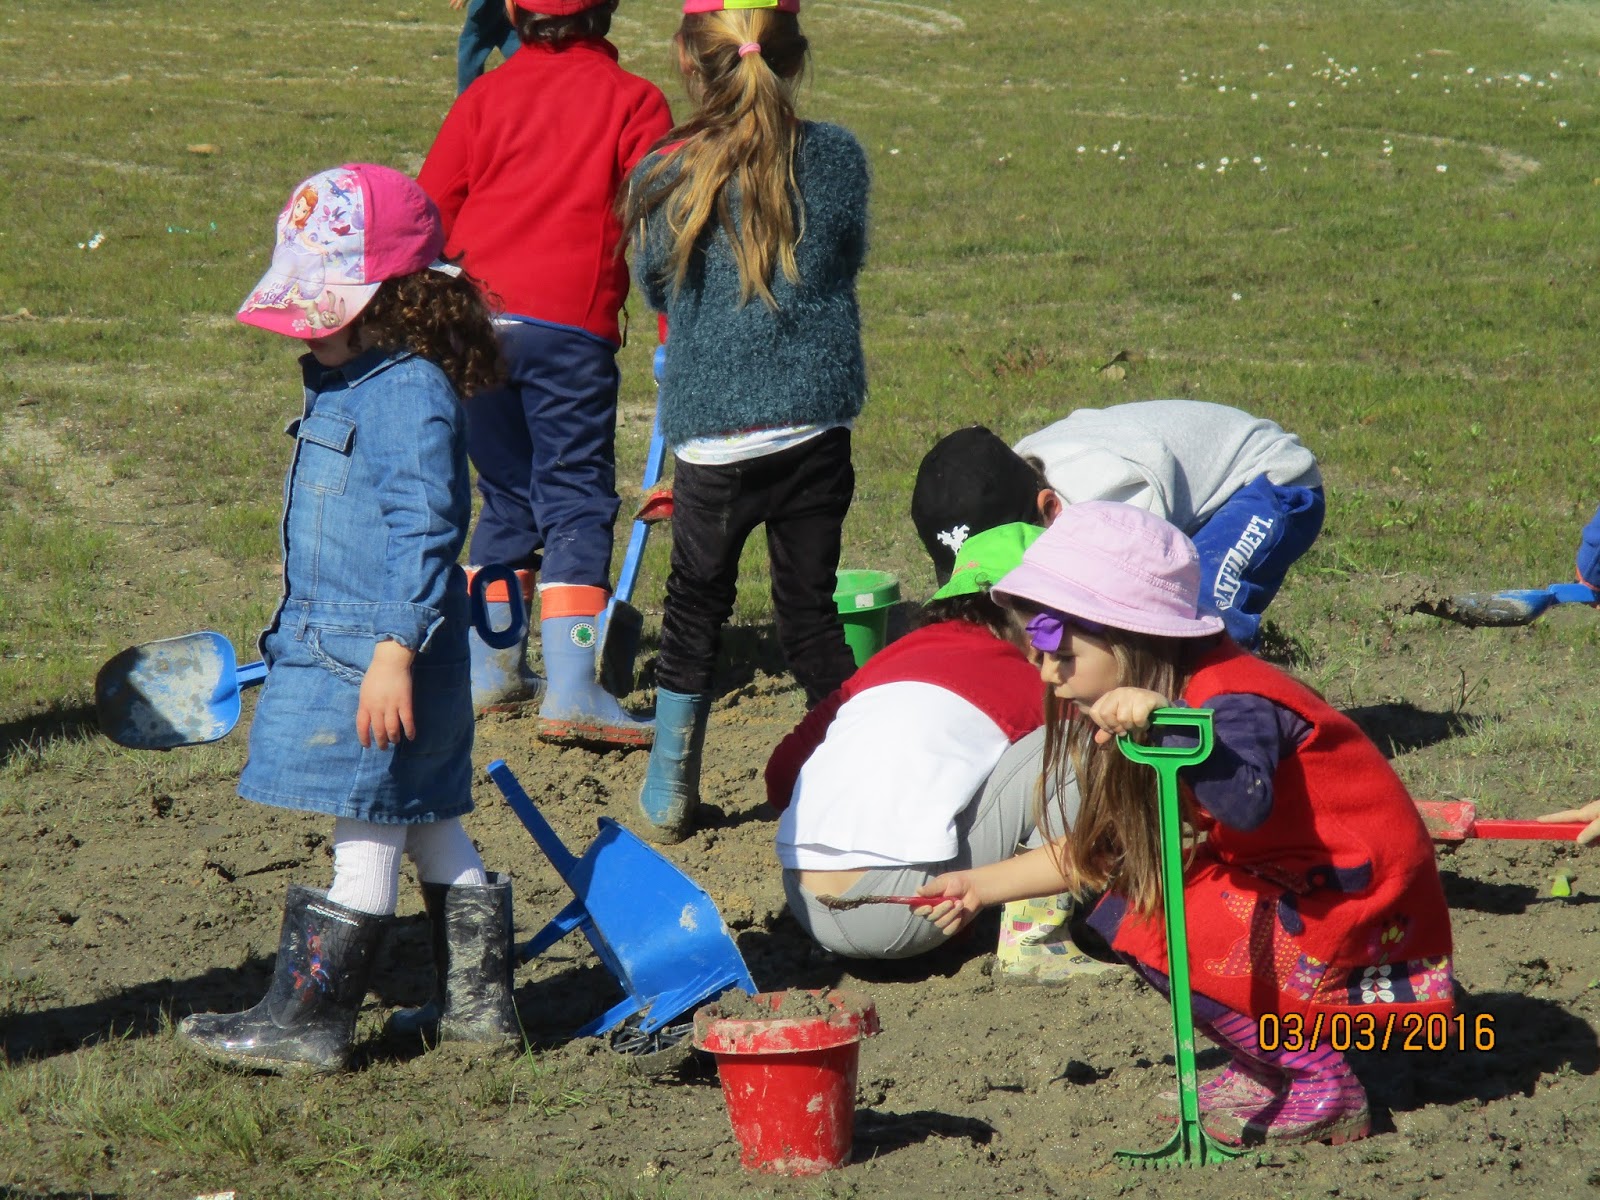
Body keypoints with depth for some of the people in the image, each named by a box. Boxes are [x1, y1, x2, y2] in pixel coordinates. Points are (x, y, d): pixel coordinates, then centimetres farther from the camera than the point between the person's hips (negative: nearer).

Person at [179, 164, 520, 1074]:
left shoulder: (411, 395, -18)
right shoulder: (343, 385, 14)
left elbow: (425, 533, -22)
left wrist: (396, 652, -26)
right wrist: (304, 639, 28)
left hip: (382, 654, -10)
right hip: (332, 642, 10)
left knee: (368, 831, -2)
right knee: (429, 827, 15)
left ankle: (309, 1019, 2)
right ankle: (478, 999, 24)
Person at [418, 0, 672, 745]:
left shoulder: (486, 94, 12)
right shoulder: (632, 100, 4)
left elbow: (429, 213, 12)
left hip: (473, 320, 4)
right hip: (569, 327, -4)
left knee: (507, 497, 18)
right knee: (576, 501, -3)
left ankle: (491, 670, 23)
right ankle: (570, 691, -13)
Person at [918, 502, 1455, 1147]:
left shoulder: (1235, 704, -23)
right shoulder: (1145, 706, 6)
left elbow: (1246, 806, -47)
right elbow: (1100, 852, 15)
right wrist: (982, 885, 11)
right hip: (1288, 899, 10)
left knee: (1147, 925, -19)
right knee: (1114, 911, 3)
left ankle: (1322, 1089, -8)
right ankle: (1268, 1063, 10)